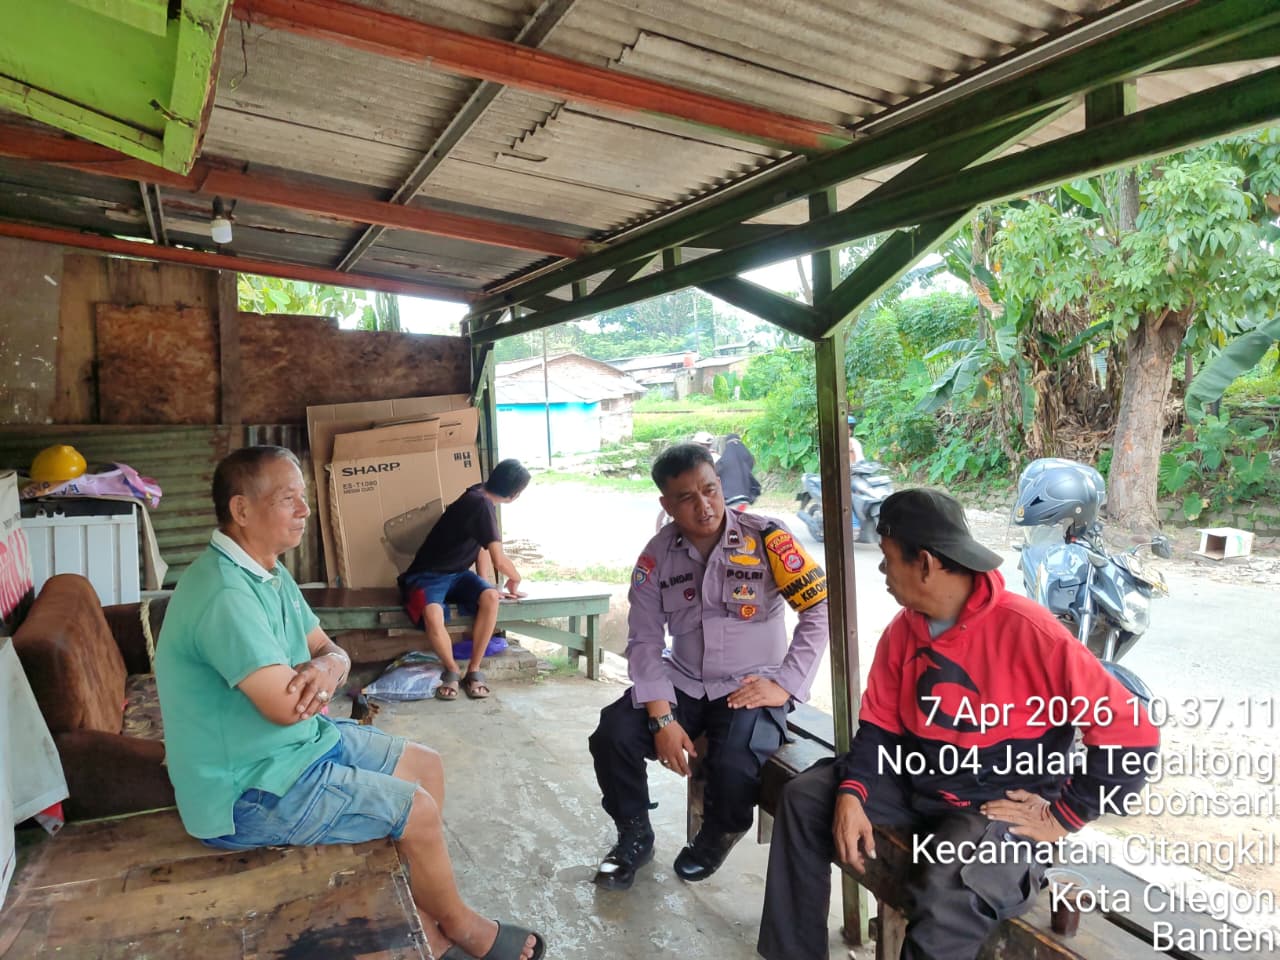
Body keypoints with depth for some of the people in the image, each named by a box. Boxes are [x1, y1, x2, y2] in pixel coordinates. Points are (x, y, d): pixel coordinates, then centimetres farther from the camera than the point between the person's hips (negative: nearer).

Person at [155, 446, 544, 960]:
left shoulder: (270, 572, 5)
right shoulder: (225, 595, -29)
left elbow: (332, 651, 6)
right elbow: (287, 704, -32)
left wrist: (326, 668, -20)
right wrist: (317, 677, -8)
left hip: (302, 740, 10)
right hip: (249, 792, -10)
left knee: (427, 767, 8)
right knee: (415, 807, -9)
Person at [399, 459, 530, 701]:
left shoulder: (481, 496, 3)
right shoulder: (481, 504, -25)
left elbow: (483, 547, 12)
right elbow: (499, 561, -23)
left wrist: (485, 585, 4)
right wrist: (516, 578, -4)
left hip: (457, 574, 7)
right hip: (428, 576, -7)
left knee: (490, 597, -24)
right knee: (433, 616, -38)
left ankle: (474, 670, -11)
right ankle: (452, 670, -9)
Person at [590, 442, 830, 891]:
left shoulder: (766, 538, -14)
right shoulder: (657, 555, -5)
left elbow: (821, 609, -12)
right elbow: (645, 641, -6)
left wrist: (783, 685, -16)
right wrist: (662, 717, -16)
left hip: (750, 687, -3)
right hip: (683, 682, 3)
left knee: (733, 765, -29)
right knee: (612, 736, -17)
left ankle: (717, 838, 10)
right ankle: (634, 836, 14)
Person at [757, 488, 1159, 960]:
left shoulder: (1029, 632, -24)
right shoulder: (904, 629, -2)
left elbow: (1131, 734, -21)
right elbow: (880, 726, 4)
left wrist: (1061, 817, -18)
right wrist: (851, 793, -13)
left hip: (1003, 806, -7)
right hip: (916, 782, 7)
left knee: (945, 892, -35)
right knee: (804, 797, 0)